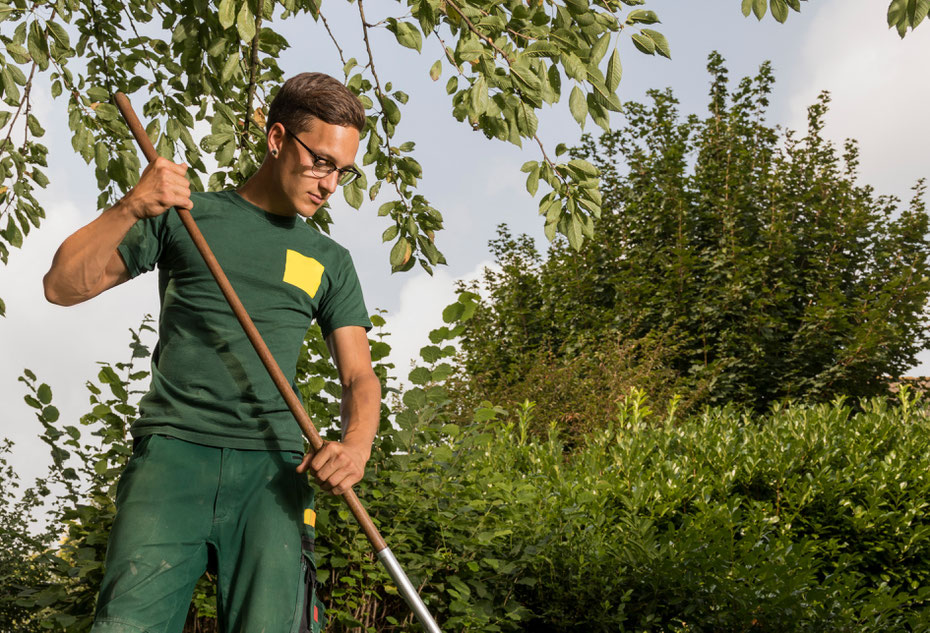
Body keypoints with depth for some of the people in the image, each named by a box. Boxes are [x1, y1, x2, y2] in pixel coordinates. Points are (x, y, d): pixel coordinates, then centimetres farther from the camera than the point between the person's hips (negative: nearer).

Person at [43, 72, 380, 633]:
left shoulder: (329, 261, 19)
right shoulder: (186, 214, 15)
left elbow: (360, 377, 13)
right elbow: (63, 286, 11)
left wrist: (356, 442, -10)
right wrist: (130, 210, -6)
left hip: (271, 463, 1)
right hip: (172, 447, -1)